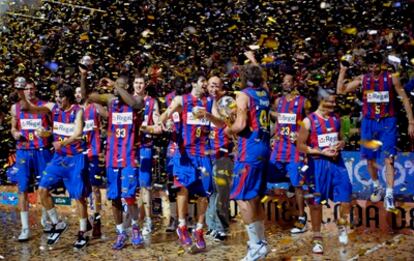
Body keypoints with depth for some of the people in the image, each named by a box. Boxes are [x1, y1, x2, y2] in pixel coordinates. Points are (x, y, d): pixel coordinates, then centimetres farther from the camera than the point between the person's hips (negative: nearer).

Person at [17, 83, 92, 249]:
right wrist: (22, 96, -26)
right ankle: (57, 224, 15)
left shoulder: (78, 111, -12)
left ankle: (83, 233, 15)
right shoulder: (53, 107, 2)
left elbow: (78, 133, -24)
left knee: (79, 196, 0)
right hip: (58, 157, 5)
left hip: (76, 158, -5)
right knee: (42, 189, -2)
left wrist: (63, 142, -41)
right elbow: (30, 108, -7)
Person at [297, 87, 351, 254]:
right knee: (316, 202, 3)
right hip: (317, 164, -4)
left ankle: (342, 227, 27)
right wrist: (321, 152, -16)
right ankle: (317, 238, 15)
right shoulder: (309, 120, -8)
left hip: (336, 162, 4)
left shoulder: (336, 119, 8)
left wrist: (340, 144, -3)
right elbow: (300, 146, -8)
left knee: (345, 196, 0)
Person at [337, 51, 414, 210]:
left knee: (389, 159, -9)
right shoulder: (362, 79, 2)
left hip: (388, 122, -3)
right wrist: (343, 71, -6)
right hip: (369, 122, 3)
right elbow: (340, 91, 3)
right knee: (370, 158, 11)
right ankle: (377, 186, 32)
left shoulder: (391, 78, -4)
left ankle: (389, 194, -7)